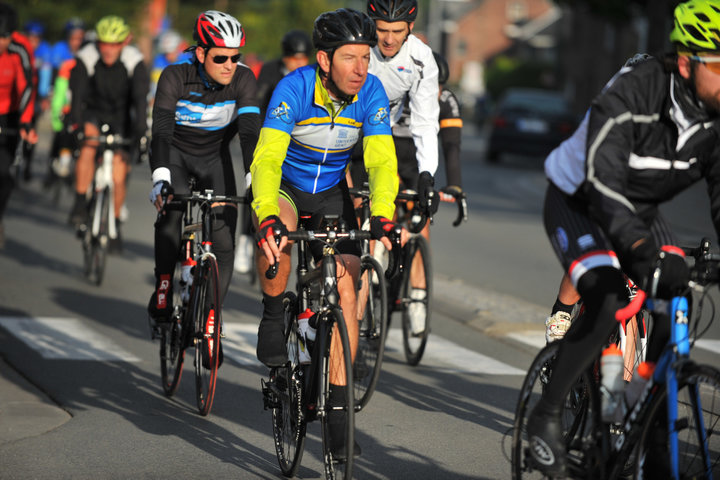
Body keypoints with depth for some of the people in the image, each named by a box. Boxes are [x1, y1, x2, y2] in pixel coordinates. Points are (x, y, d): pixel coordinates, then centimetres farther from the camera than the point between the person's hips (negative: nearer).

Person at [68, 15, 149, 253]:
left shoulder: (134, 62, -22)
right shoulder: (86, 58, -23)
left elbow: (140, 99, -27)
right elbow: (77, 95, -27)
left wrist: (140, 134, -36)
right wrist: (74, 127, -38)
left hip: (120, 117, 0)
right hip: (93, 112, 0)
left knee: (118, 178, -5)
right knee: (88, 145, -34)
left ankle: (115, 226, 18)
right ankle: (80, 203, -22)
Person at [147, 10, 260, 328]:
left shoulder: (243, 79, -23)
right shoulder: (175, 76, -28)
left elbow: (250, 132, -31)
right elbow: (161, 130, -36)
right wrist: (160, 178, -52)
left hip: (215, 155, 2)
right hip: (176, 152, -2)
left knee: (224, 233, -12)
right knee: (172, 209, -29)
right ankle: (163, 290, -14)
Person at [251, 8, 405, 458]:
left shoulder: (371, 92, -20)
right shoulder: (293, 88, -29)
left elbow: (382, 161, -25)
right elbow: (267, 159, -38)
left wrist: (381, 218, -44)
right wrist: (268, 219, -54)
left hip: (331, 193, 3)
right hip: (283, 188, -3)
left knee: (345, 289, -11)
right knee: (278, 234, -38)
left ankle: (338, 409, -5)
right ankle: (273, 318, -10)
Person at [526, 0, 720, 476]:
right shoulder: (632, 93, -35)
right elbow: (603, 183, -43)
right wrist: (645, 251, -57)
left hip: (640, 210, 6)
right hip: (578, 205, -6)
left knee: (672, 319, -11)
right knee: (608, 306, -28)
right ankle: (547, 415, -10)